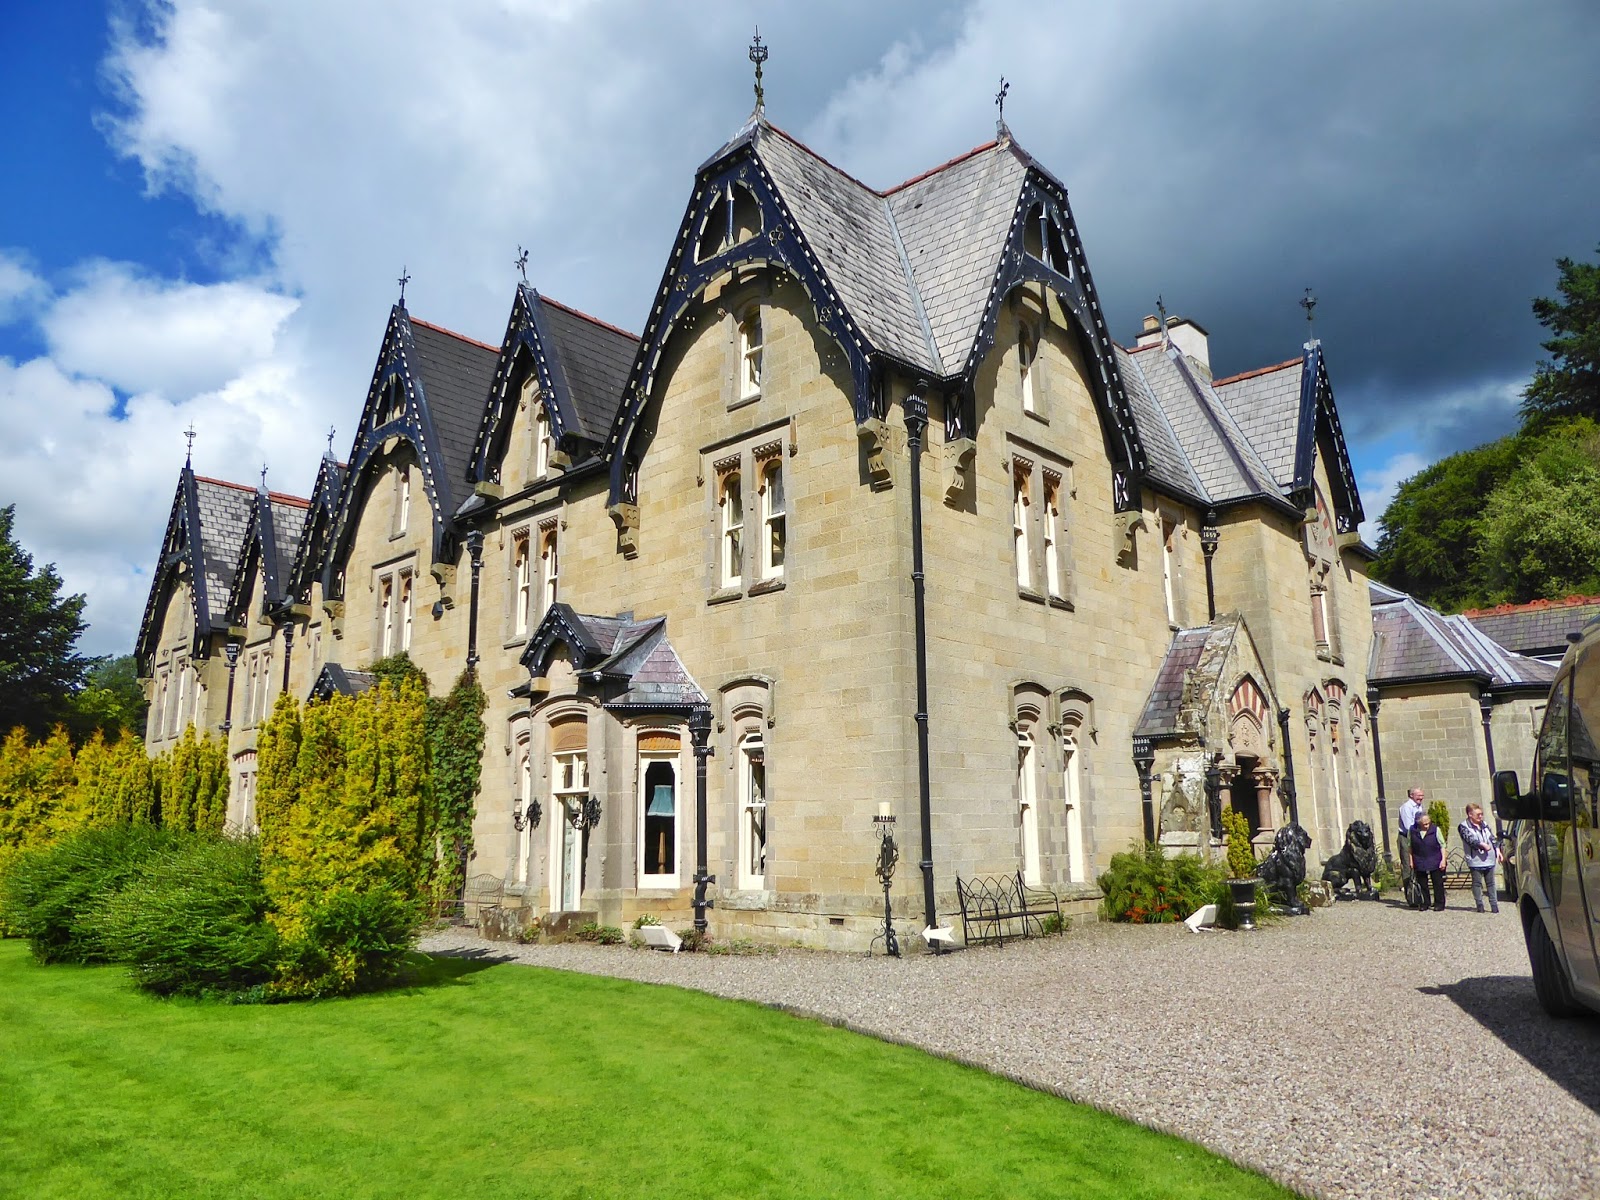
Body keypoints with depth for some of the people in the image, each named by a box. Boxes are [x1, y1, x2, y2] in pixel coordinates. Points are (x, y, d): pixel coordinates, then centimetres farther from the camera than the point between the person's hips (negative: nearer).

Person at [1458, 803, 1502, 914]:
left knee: (1490, 882, 10)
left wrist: (1497, 850, 2)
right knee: (1477, 883, 1)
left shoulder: (1484, 825, 15)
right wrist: (1482, 844, -25)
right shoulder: (1464, 826, -2)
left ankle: (1494, 904, 16)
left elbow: (1493, 838, 14)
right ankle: (1479, 905, 7)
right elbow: (1470, 839, -15)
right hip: (1475, 860, -5)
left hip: (1489, 859, 5)